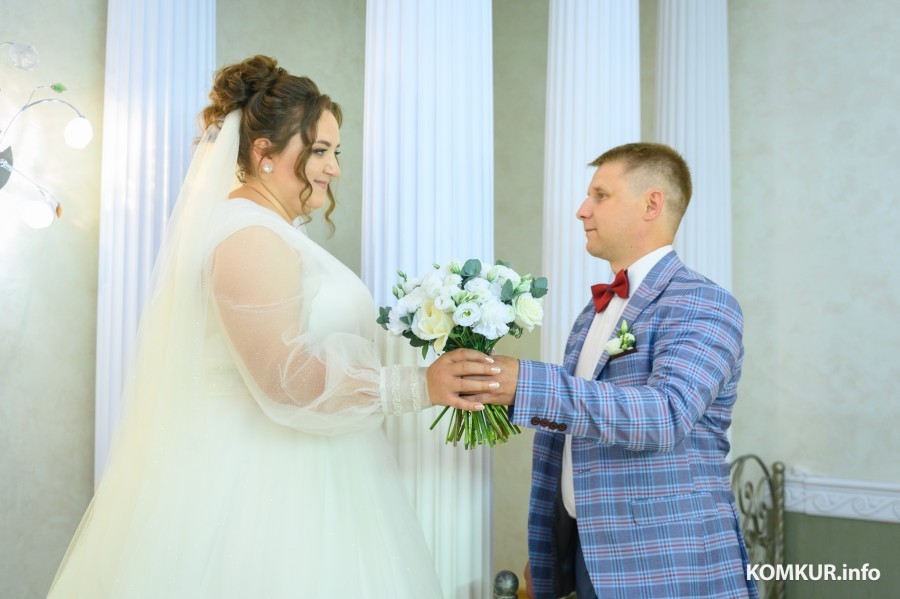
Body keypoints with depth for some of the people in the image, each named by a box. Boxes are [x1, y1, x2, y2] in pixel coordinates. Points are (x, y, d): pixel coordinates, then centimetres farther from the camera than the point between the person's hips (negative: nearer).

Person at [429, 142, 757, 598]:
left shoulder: (705, 307, -11)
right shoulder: (594, 313, 13)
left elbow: (667, 413, -29)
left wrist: (523, 384, -36)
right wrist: (542, 553, 18)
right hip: (583, 556, 7)